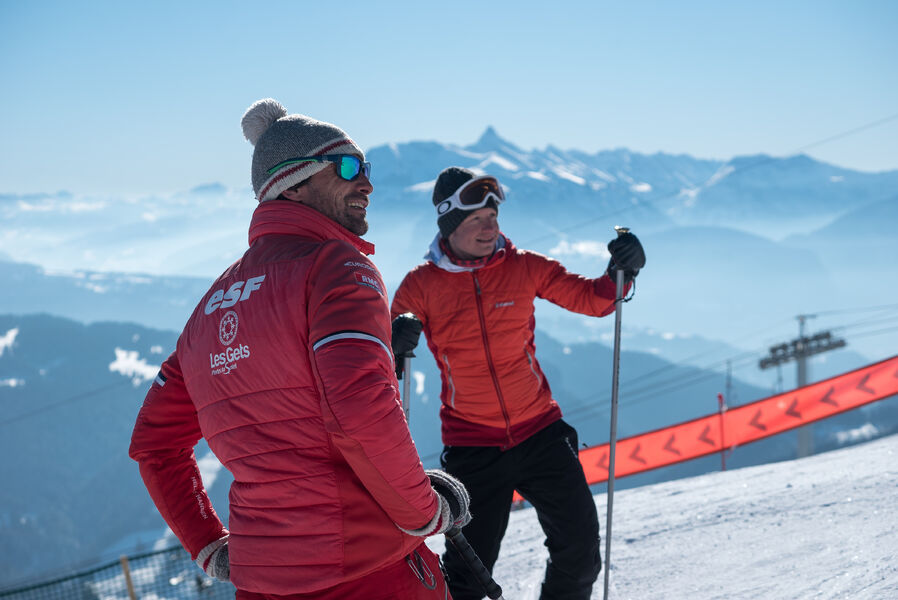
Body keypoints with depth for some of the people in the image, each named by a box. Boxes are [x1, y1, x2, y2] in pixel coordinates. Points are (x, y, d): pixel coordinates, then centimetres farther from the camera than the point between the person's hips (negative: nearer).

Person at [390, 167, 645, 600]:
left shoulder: (524, 268, -1)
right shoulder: (421, 285, -5)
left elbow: (592, 299, 5)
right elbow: (384, 345, -5)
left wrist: (619, 273, -17)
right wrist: (394, 347, -29)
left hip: (540, 433, 2)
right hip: (471, 446, -2)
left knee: (580, 546, 2)